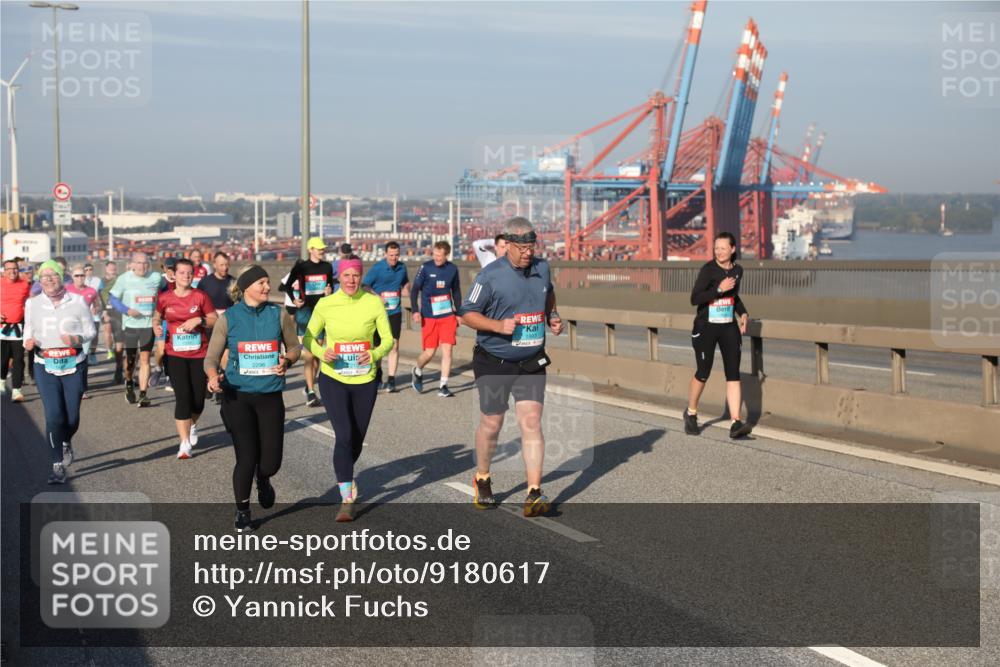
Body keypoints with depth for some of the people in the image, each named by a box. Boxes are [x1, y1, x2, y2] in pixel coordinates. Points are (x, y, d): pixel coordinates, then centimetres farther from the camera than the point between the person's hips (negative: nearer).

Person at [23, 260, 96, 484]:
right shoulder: (33, 304, 4)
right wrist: (28, 342, -12)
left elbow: (90, 331, 4)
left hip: (74, 366, 0)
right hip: (46, 367, 0)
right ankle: (58, 465, 0)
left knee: (72, 417, 3)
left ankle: (66, 443, 39)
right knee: (54, 417, -10)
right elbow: (28, 331, 12)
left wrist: (77, 339, -17)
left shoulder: (77, 301, 0)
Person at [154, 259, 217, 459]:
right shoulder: (164, 298, 1)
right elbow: (157, 317, 17)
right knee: (182, 396, -9)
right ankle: (185, 443, -3)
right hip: (175, 354, -1)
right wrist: (156, 326, -4)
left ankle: (192, 425, 39)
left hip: (199, 354, 1)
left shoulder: (201, 296, -1)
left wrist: (199, 320, -14)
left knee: (198, 398, 4)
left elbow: (214, 320, 4)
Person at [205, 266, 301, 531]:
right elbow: (211, 358, 0)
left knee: (271, 462, -1)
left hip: (270, 395, 2)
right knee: (246, 458, -4)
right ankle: (242, 512, 21)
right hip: (238, 396, -1)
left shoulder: (278, 315, 1)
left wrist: (287, 361, -8)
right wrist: (214, 377, -20)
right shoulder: (227, 318, -3)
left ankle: (263, 480, 39)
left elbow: (294, 346, 14)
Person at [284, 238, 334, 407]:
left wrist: (329, 291, -4)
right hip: (305, 310, -4)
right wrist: (294, 300, -8)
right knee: (308, 354, -11)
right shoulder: (301, 267, -4)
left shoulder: (327, 267, 7)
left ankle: (309, 386, 23)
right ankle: (311, 393, -12)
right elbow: (288, 285, 5)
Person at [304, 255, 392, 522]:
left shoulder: (374, 303, -8)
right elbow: (308, 338, 2)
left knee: (358, 438, 14)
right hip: (333, 379, -2)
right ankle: (347, 500, -8)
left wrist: (375, 354, -23)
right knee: (344, 435, -15)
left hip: (365, 380, 2)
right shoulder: (325, 304, -9)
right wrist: (322, 353, -19)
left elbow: (388, 339, -2)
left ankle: (346, 476, 46)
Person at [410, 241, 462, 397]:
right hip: (429, 317, -2)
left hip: (448, 316, 2)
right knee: (429, 352, 0)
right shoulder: (425, 268, -6)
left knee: (447, 350, -5)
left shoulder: (452, 269, 3)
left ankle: (443, 386, 3)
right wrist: (415, 311, -13)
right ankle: (417, 371, 31)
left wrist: (459, 313, 17)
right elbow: (414, 290, -2)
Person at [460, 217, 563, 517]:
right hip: (494, 363, -3)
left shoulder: (542, 268, 3)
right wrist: (498, 325, -23)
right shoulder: (490, 275, -13)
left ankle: (534, 493, -9)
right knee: (491, 424, 8)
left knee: (531, 422, -9)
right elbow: (467, 313, -9)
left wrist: (553, 317, 6)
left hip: (532, 363, 3)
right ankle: (482, 480, 34)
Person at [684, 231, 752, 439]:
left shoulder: (737, 270, 6)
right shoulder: (708, 269, -12)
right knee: (703, 374, 3)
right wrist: (719, 289, -24)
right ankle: (691, 414, 28)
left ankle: (736, 424, -10)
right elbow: (694, 299, -18)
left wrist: (743, 313, 9)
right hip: (706, 328, -5)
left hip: (729, 327, 5)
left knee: (733, 374, -6)